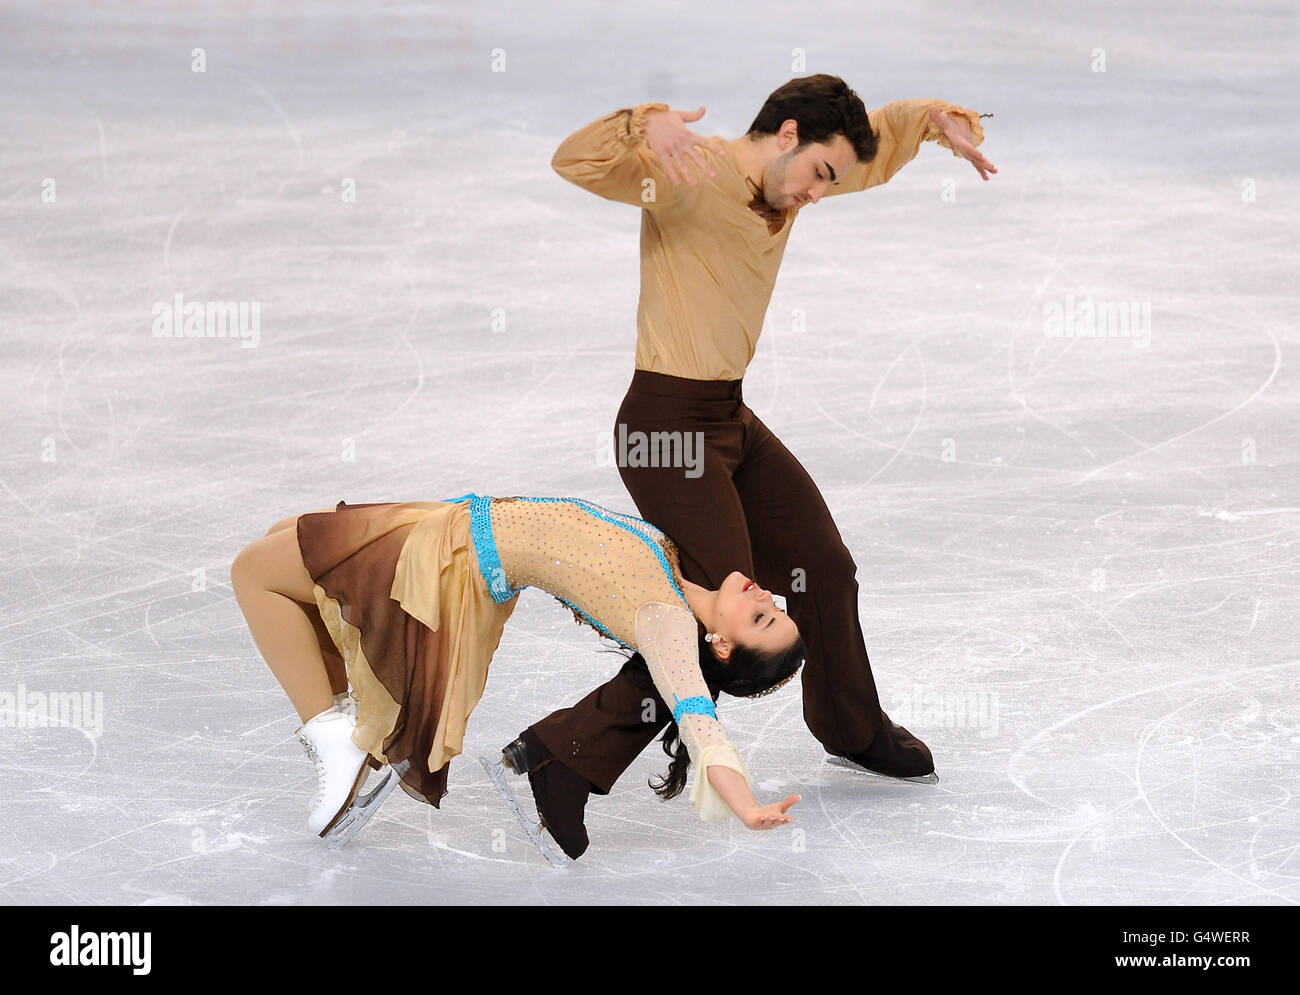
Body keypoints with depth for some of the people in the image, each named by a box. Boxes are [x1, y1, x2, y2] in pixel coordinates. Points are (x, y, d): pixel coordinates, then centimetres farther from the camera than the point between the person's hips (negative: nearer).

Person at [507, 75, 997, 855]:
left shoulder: (785, 184, 7)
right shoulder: (691, 174, -18)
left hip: (730, 417, 9)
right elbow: (577, 161, -33)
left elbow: (881, 143, 23)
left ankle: (853, 730, 46)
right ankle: (562, 757, -8)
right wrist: (645, 128, -51)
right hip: (669, 426, -9)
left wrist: (943, 121, 4)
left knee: (822, 566, 21)